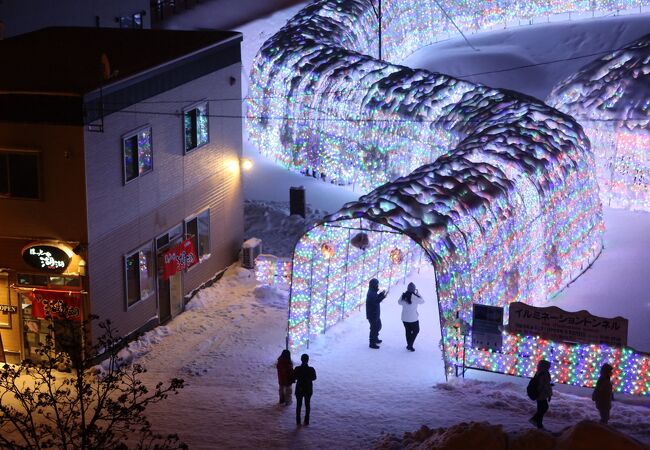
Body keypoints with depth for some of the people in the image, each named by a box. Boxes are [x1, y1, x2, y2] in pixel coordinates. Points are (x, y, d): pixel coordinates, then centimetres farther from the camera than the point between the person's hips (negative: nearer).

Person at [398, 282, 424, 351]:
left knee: (408, 331, 20)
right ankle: (410, 345, 8)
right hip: (413, 318, -4)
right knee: (416, 330, 16)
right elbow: (422, 301, -2)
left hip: (404, 318, 4)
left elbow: (399, 302, 11)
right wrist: (417, 293, 5)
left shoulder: (403, 296, -8)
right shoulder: (415, 297, -21)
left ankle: (409, 345, 30)